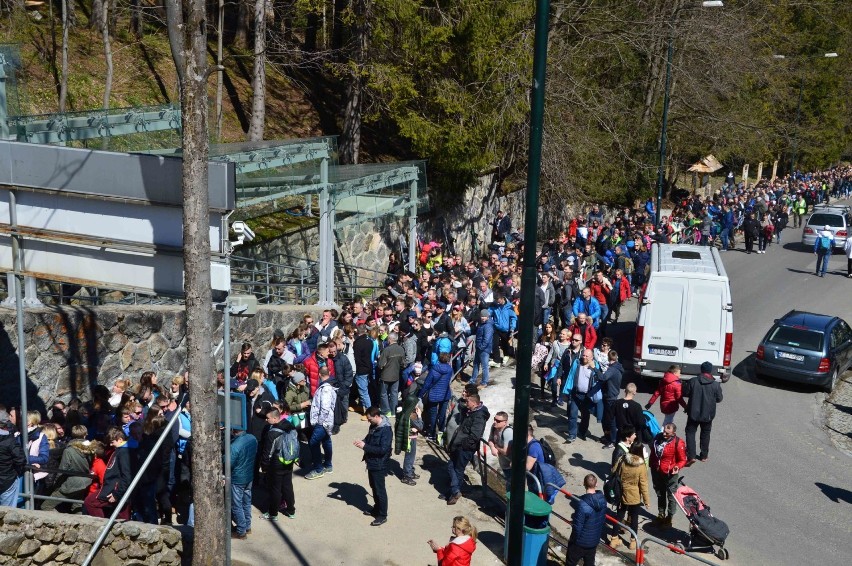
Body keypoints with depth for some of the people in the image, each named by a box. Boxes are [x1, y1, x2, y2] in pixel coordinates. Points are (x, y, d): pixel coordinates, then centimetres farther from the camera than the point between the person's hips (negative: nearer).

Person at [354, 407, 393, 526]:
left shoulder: (386, 430, -26)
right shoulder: (373, 425, 2)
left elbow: (383, 450, -28)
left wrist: (365, 447, -26)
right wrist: (362, 442, -5)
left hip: (379, 465, -9)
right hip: (371, 462, 9)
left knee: (380, 490, 3)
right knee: (374, 487, 22)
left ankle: (382, 516, 14)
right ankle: (377, 508, 39)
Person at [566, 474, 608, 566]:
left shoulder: (582, 504, -31)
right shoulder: (602, 500, -8)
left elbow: (577, 526, -24)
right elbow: (603, 521, 5)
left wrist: (572, 539, -6)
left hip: (580, 542, -6)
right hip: (594, 541, 6)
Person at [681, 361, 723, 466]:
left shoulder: (693, 381, -12)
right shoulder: (716, 385, -11)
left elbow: (685, 393, -5)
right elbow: (719, 399, -1)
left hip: (693, 413, -1)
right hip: (708, 414, 1)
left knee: (690, 433, 8)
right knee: (705, 434, 19)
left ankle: (691, 456, -3)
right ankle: (704, 456, 30)